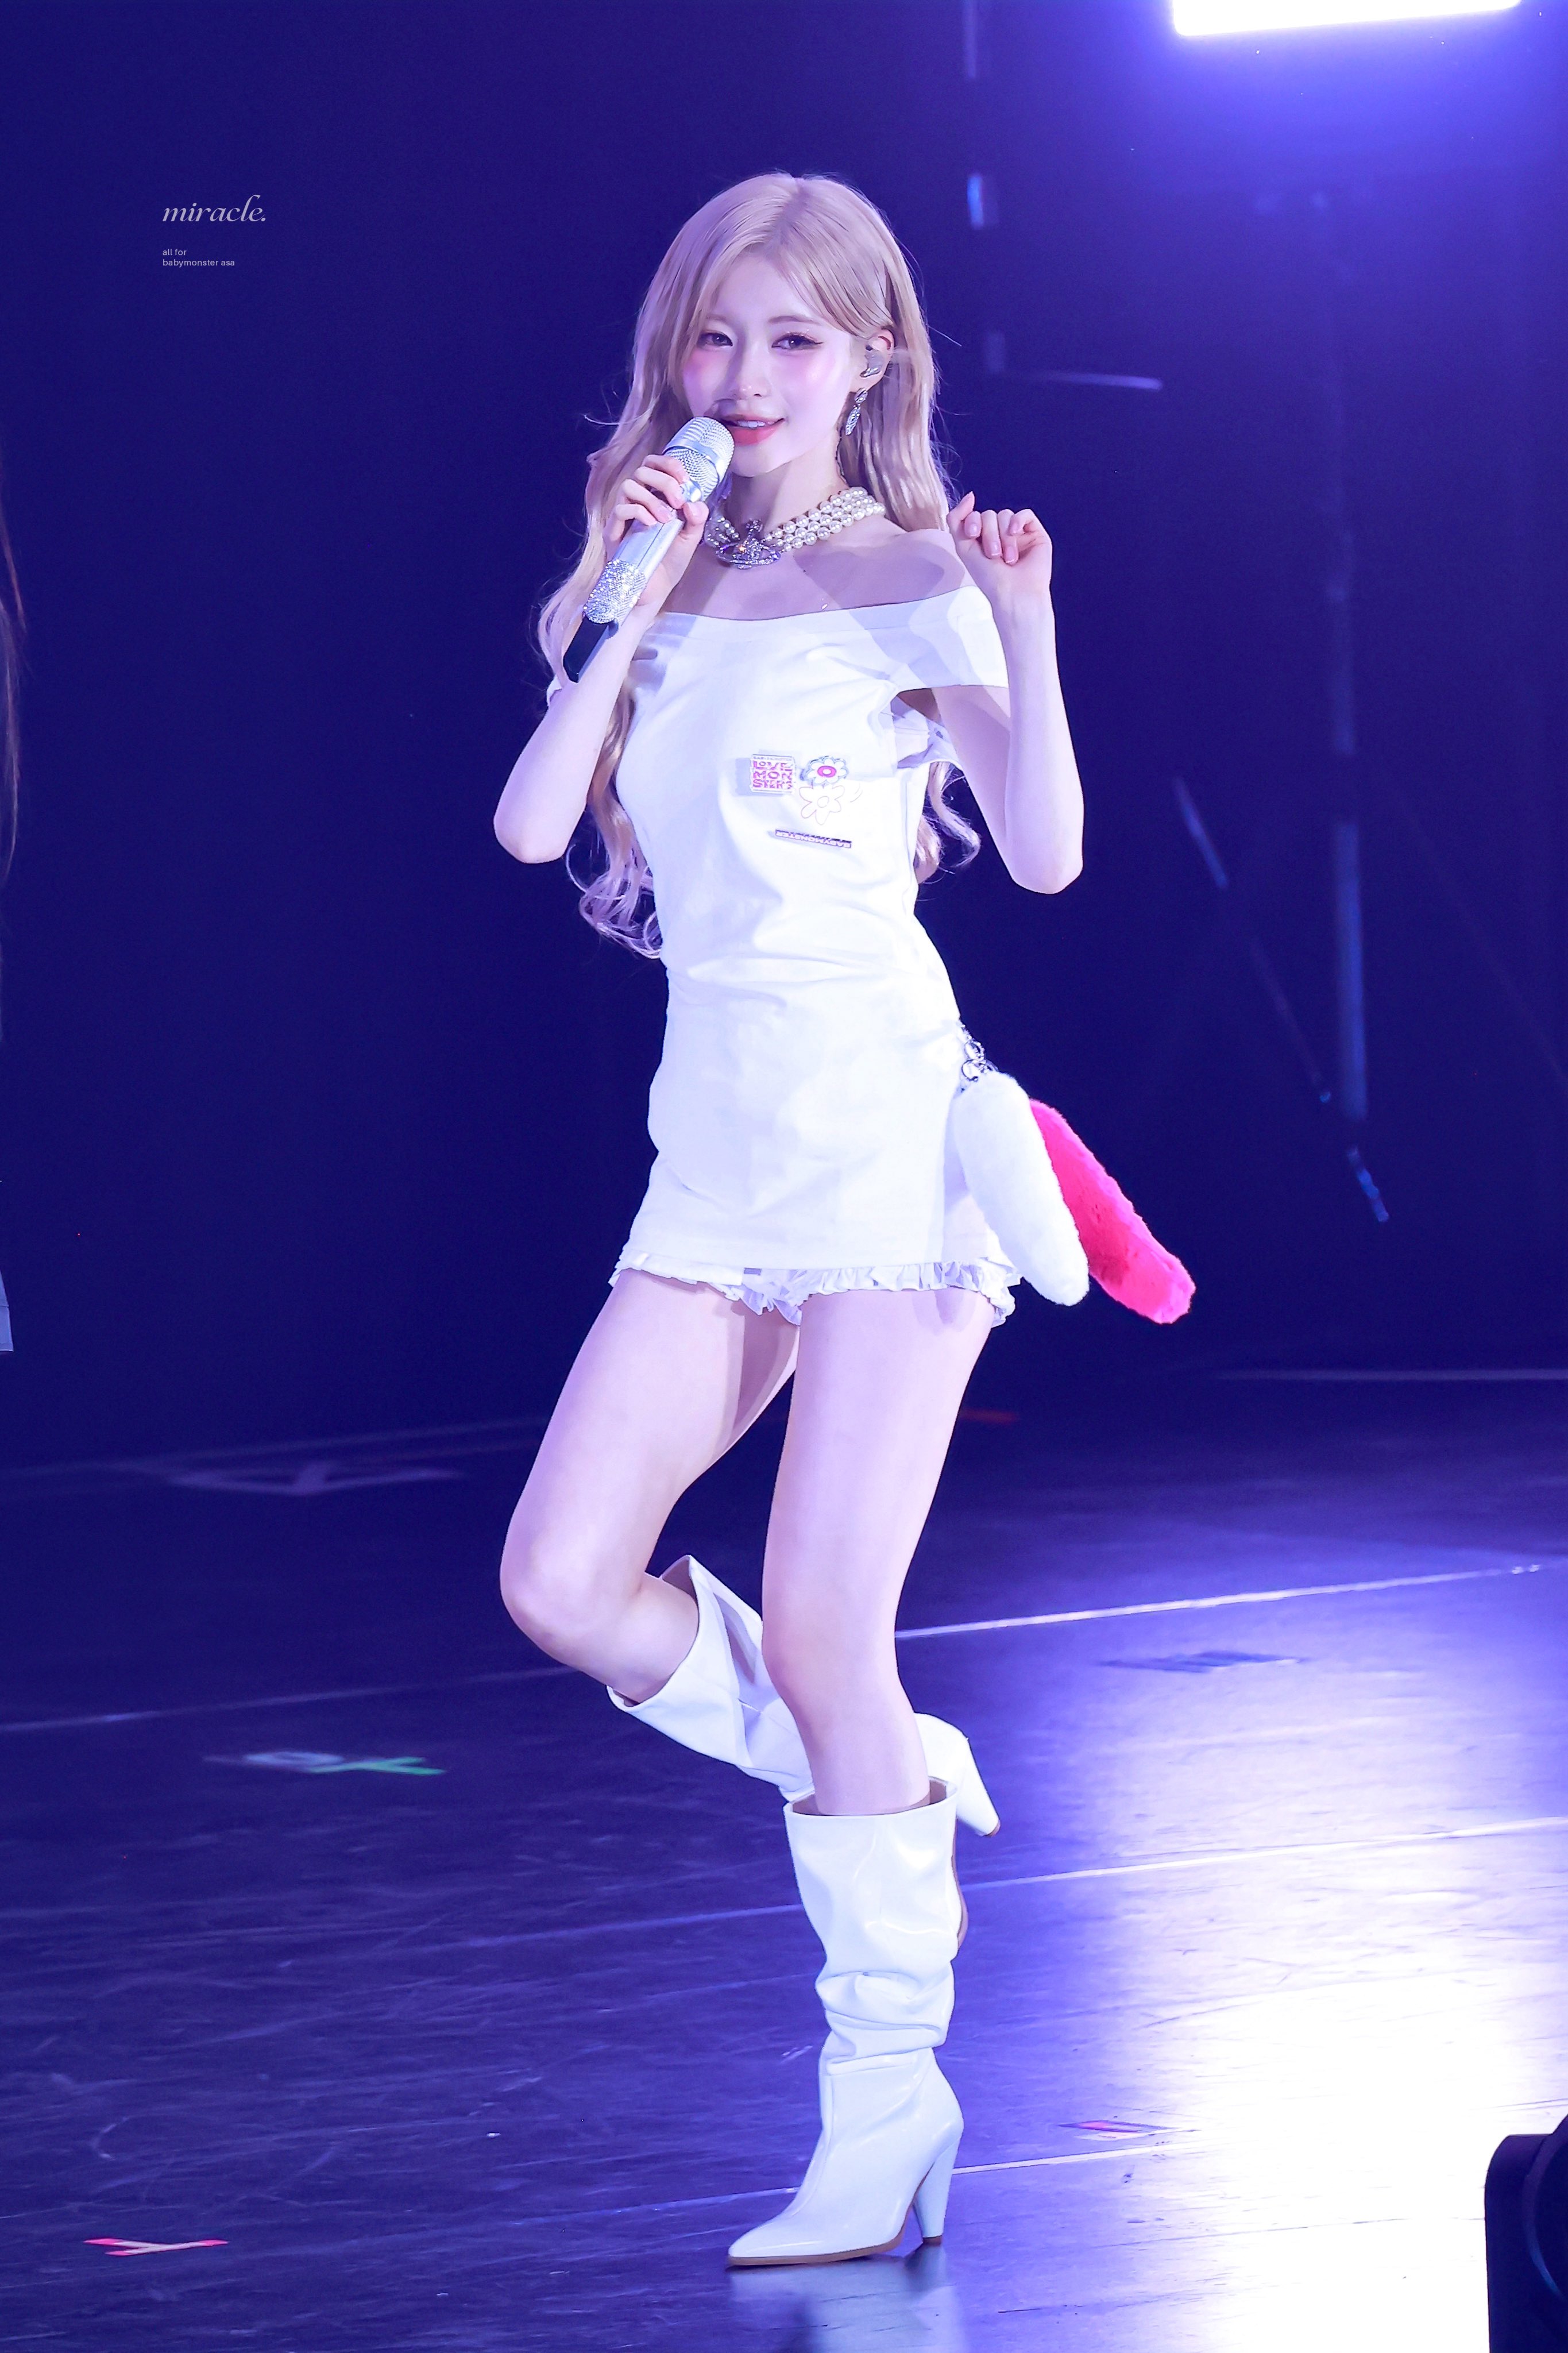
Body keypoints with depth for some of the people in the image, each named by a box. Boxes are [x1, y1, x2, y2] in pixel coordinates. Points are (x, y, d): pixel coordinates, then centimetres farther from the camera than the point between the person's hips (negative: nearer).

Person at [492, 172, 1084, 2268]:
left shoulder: (910, 581, -2)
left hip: (885, 1130, -6)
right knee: (562, 1582, -6)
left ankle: (889, 2107, 1)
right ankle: (896, 1791, 17)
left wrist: (1021, 626, -21)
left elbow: (1046, 851, -10)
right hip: (716, 1152, 6)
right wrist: (634, 603, -6)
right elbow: (534, 824, -2)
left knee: (819, 1627, -9)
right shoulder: (667, 591, 13)